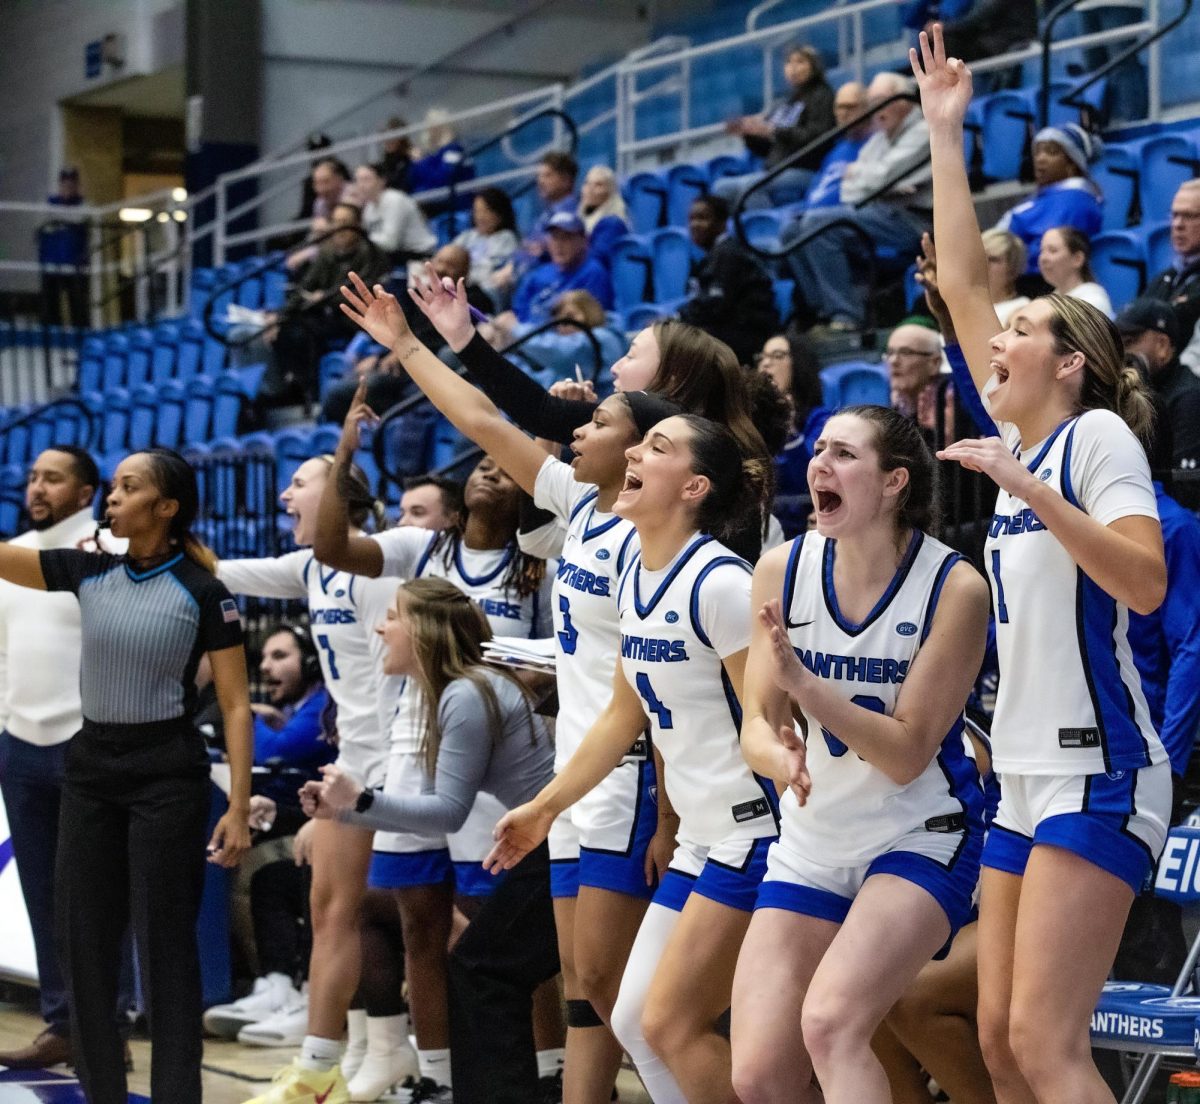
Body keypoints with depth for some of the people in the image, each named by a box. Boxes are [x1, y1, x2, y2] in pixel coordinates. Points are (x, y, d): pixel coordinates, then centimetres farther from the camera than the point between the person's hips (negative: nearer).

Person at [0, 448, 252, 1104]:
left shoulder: (203, 592, -9)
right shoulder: (87, 572, 4)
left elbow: (235, 706, -9)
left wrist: (239, 808, -15)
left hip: (167, 776, -5)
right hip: (90, 768, 5)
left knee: (164, 945, -2)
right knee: (84, 940, 7)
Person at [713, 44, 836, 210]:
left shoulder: (822, 96, 3)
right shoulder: (783, 104, 24)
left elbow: (815, 138, -13)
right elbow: (764, 149, 24)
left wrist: (773, 131, -18)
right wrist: (746, 134, 4)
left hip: (803, 171, -8)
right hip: (775, 171, 8)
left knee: (748, 184, -32)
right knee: (722, 186, -12)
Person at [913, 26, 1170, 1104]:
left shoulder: (1098, 436, -6)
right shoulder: (1019, 437, 15)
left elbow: (1145, 583, -21)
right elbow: (961, 282, 17)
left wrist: (1034, 491, -27)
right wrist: (945, 132, 17)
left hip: (1097, 772, -8)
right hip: (1026, 775, 8)